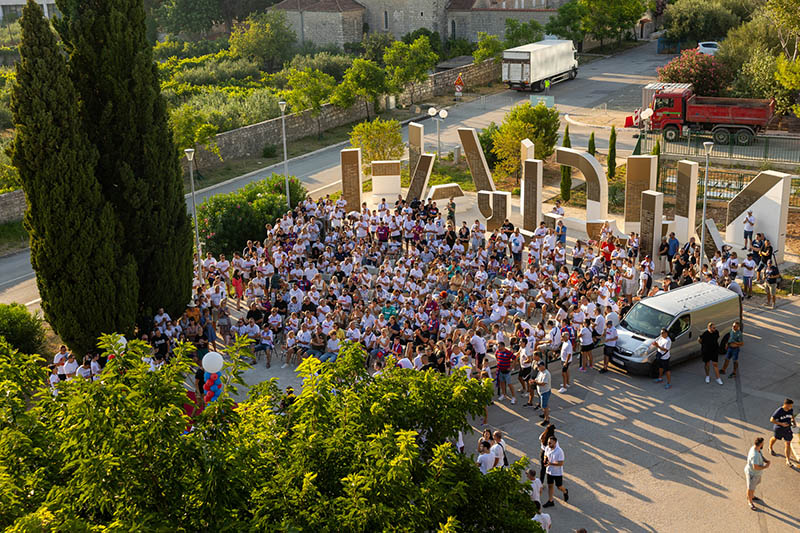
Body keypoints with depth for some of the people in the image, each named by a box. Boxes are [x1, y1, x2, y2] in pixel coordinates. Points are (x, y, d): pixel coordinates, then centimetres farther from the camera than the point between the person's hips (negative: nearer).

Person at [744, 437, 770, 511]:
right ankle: (750, 501, 38)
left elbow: (761, 456, 9)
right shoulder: (755, 455, -40)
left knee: (755, 485, 32)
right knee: (751, 488, 15)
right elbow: (755, 467, -37)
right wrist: (765, 467, -24)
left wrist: (766, 461, -8)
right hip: (752, 474, -9)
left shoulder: (755, 448, -11)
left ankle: (752, 496, 56)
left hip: (757, 473, 9)